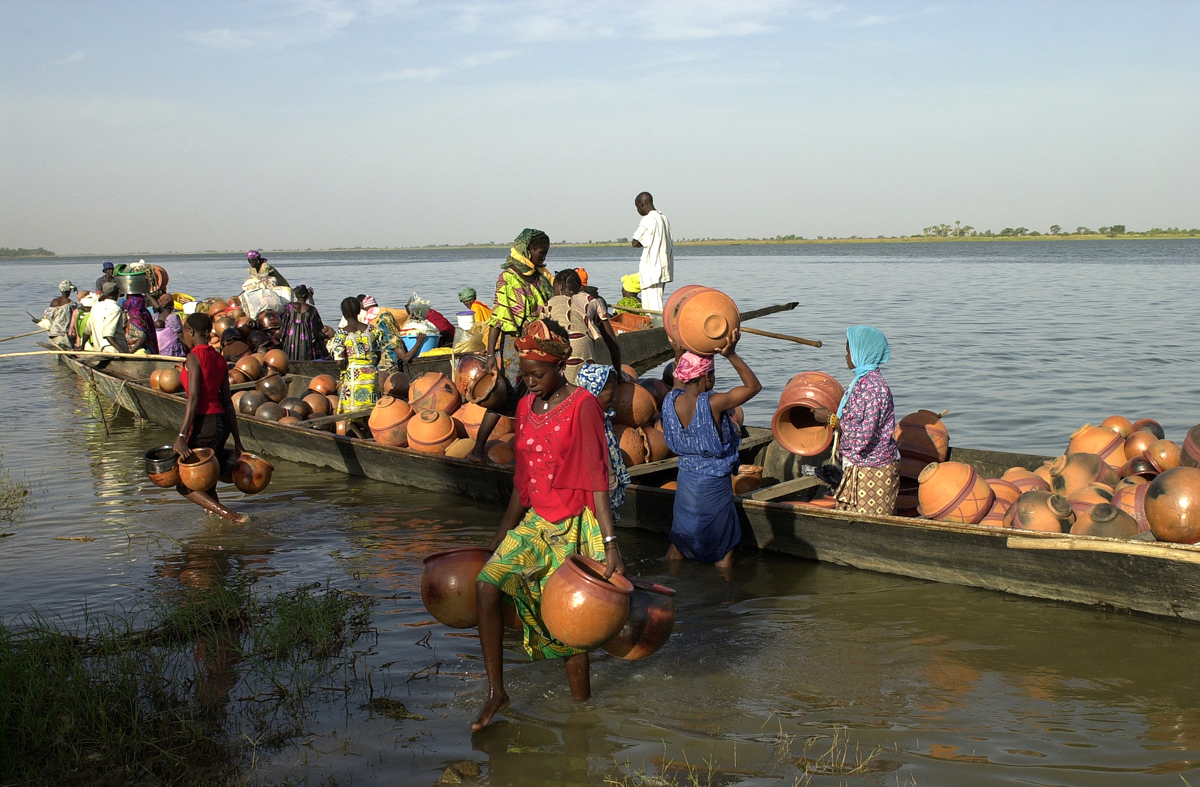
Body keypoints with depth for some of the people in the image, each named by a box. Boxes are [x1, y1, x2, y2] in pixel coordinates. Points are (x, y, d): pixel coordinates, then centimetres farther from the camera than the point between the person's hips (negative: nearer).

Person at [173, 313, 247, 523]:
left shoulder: (194, 357, -10)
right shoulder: (219, 359, 12)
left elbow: (193, 399, -18)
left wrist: (181, 437, -20)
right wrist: (237, 441, 15)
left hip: (203, 424, -8)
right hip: (222, 423, 8)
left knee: (185, 485, 0)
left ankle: (230, 516, -15)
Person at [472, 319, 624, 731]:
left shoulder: (583, 405, -12)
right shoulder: (526, 407, 9)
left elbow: (597, 477, -16)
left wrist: (610, 543, -21)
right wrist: (500, 537, 17)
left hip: (574, 526, -6)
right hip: (535, 521, 6)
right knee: (487, 585, -13)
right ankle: (496, 690, -1)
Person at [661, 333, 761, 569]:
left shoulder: (672, 401, -7)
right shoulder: (712, 404, -24)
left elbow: (679, 383, 19)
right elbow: (753, 386, -15)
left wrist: (679, 354, 12)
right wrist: (732, 355, -19)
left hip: (685, 480, 6)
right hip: (714, 485, -6)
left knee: (679, 542, 21)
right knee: (724, 550, 10)